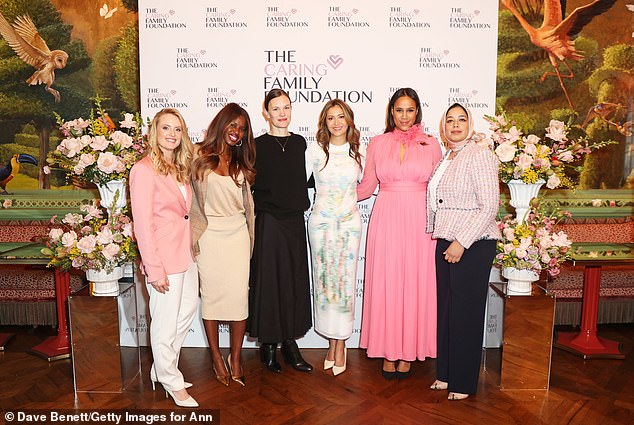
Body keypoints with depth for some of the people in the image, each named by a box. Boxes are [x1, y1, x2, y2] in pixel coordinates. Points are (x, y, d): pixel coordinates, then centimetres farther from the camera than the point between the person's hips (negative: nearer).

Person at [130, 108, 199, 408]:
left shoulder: (179, 169, 11)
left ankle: (161, 369, 39)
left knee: (188, 310, 20)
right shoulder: (144, 170, -14)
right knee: (165, 323, 6)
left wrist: (191, 248, 9)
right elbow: (142, 225, -17)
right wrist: (154, 268, -18)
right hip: (164, 258, -9)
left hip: (186, 253, 9)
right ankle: (172, 382, 26)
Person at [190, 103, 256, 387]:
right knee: (211, 294, 5)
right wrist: (195, 233, -2)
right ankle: (216, 356, 20)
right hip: (209, 234, -2)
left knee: (239, 295, 0)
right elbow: (190, 198, 0)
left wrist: (251, 236, 13)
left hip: (237, 233, 3)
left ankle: (235, 358, 13)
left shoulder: (241, 163, 13)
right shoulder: (200, 157, 0)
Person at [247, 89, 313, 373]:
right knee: (269, 280, 3)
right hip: (269, 222, -4)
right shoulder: (259, 145, -4)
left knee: (295, 280, 10)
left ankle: (289, 342, 24)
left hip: (295, 221, 5)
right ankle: (268, 344, 20)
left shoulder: (300, 143, 9)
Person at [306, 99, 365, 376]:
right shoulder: (314, 150, 1)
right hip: (321, 221, 0)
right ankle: (332, 343, 17)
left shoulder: (359, 152, 5)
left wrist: (348, 197, 5)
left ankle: (341, 345, 12)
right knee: (323, 281, 2)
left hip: (349, 222, 1)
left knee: (345, 281, 0)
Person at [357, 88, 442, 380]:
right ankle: (388, 351, 17)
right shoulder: (377, 143, 8)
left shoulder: (431, 144, 7)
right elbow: (366, 187, 9)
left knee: (416, 284, 4)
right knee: (385, 284, 2)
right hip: (386, 220, 0)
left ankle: (408, 352, 20)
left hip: (420, 222, 0)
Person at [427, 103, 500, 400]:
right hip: (445, 243, 7)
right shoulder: (445, 158, 14)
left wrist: (462, 242, -18)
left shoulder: (479, 155, -9)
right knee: (445, 309, 11)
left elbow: (489, 206, -15)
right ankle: (446, 374, 26)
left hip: (473, 245, -7)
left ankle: (463, 383, 16)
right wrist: (434, 235, 14)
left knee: (465, 313, 1)